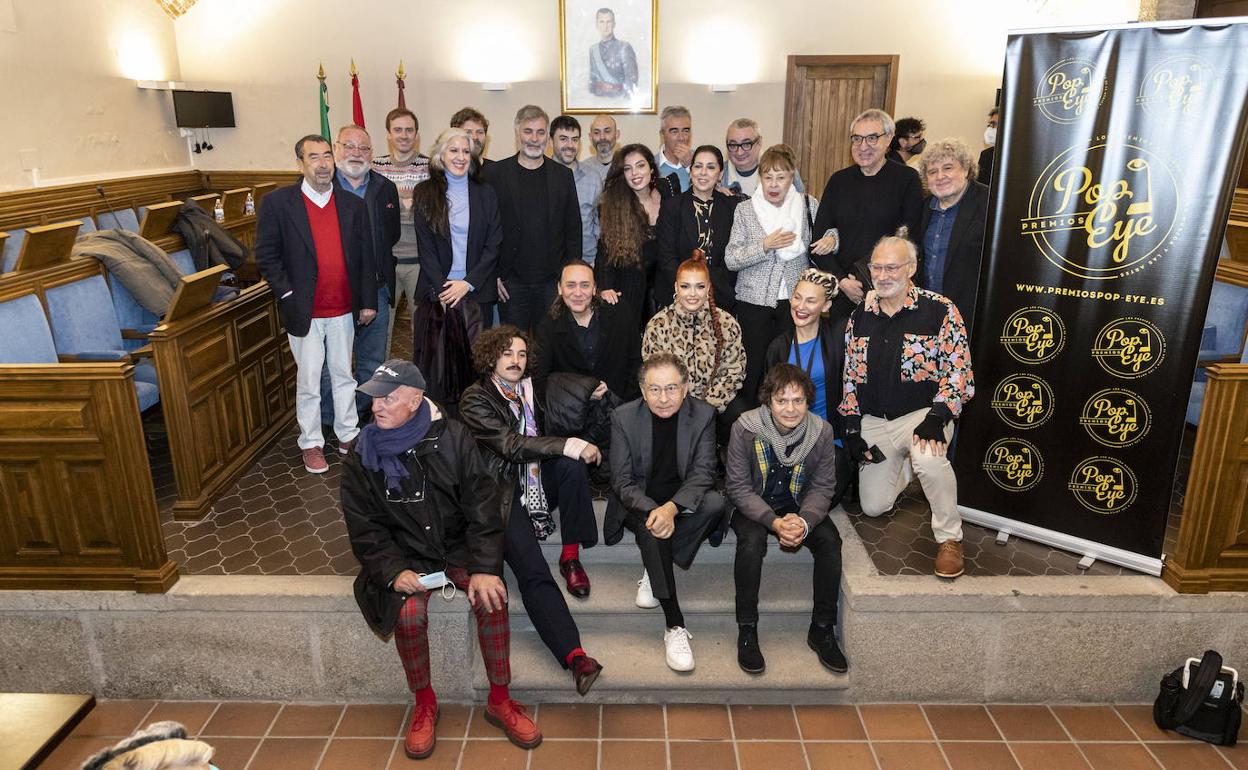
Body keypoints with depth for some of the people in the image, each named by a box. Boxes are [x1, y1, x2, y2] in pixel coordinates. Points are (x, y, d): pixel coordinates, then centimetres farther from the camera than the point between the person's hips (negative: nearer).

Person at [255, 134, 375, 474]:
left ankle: (348, 434, 31)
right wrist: (288, 295, -12)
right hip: (304, 312, -2)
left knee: (344, 376, 16)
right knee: (308, 381, 8)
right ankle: (311, 443, 23)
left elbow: (365, 257, 5)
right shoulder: (277, 202, -6)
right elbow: (266, 256, -5)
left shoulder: (354, 205, 2)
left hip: (344, 310, 3)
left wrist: (368, 301, 2)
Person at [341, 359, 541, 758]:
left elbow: (482, 505, -10)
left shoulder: (452, 438, -8)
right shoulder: (363, 457, -4)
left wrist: (484, 568, -20)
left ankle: (499, 701, -6)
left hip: (459, 547, 0)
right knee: (409, 613, -28)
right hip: (406, 556, 1)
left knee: (492, 597, -26)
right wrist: (394, 572, -18)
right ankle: (424, 704, -1)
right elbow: (364, 527, -2)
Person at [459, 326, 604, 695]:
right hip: (504, 492, -5)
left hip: (537, 482, 6)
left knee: (573, 465, -26)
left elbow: (547, 437, 13)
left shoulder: (530, 389, 13)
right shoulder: (475, 399, -6)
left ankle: (571, 557, -13)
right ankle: (575, 656, -30)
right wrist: (568, 445, -27)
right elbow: (510, 444, -21)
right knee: (533, 573, -23)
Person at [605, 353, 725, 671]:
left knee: (715, 503, -29)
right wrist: (652, 511, -31)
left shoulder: (703, 415, -8)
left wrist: (672, 507, -33)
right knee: (652, 527, -34)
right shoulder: (623, 417, -10)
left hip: (683, 499, 2)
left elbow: (703, 473, -14)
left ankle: (652, 573, -14)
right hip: (639, 502, -1)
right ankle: (674, 627, -27)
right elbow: (622, 481, -11)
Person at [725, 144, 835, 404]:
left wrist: (831, 240, -6)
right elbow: (730, 259, -4)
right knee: (754, 367, 4)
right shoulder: (745, 210, 1)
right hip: (754, 300, -1)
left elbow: (820, 246, 17)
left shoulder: (809, 204, 5)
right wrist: (765, 245, -17)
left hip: (796, 298, 1)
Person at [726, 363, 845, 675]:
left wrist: (804, 521, -26)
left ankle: (822, 629, -6)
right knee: (751, 539, -33)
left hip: (800, 506, 3)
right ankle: (747, 631, -17)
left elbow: (822, 487, -5)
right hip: (753, 506, -2)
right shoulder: (745, 428, -20)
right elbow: (738, 487, -16)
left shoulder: (821, 432, -12)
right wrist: (775, 522, -30)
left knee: (830, 540, -23)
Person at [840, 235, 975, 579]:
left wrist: (937, 416, -24)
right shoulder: (860, 315, 5)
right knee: (873, 506, 6)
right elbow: (850, 374, 9)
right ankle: (904, 467, 39)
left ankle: (949, 537, -16)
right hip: (873, 422, 5)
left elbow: (958, 370, -12)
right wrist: (852, 427, 4)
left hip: (922, 415, -4)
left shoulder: (939, 311, -9)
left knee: (928, 457, -39)